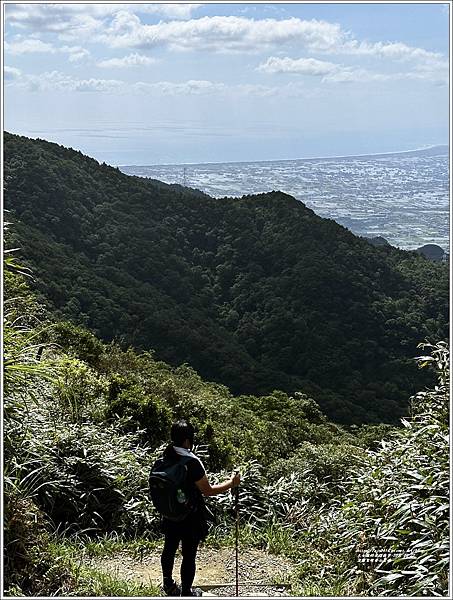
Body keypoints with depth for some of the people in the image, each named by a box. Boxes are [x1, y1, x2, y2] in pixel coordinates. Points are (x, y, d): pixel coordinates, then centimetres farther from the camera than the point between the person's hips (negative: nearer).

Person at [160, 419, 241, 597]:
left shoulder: (167, 455, -7)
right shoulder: (192, 462, -28)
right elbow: (208, 490, -21)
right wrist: (231, 483, -10)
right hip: (190, 517, -7)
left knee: (169, 548, 24)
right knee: (189, 556, 10)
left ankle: (168, 583, 44)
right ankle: (186, 593, 26)